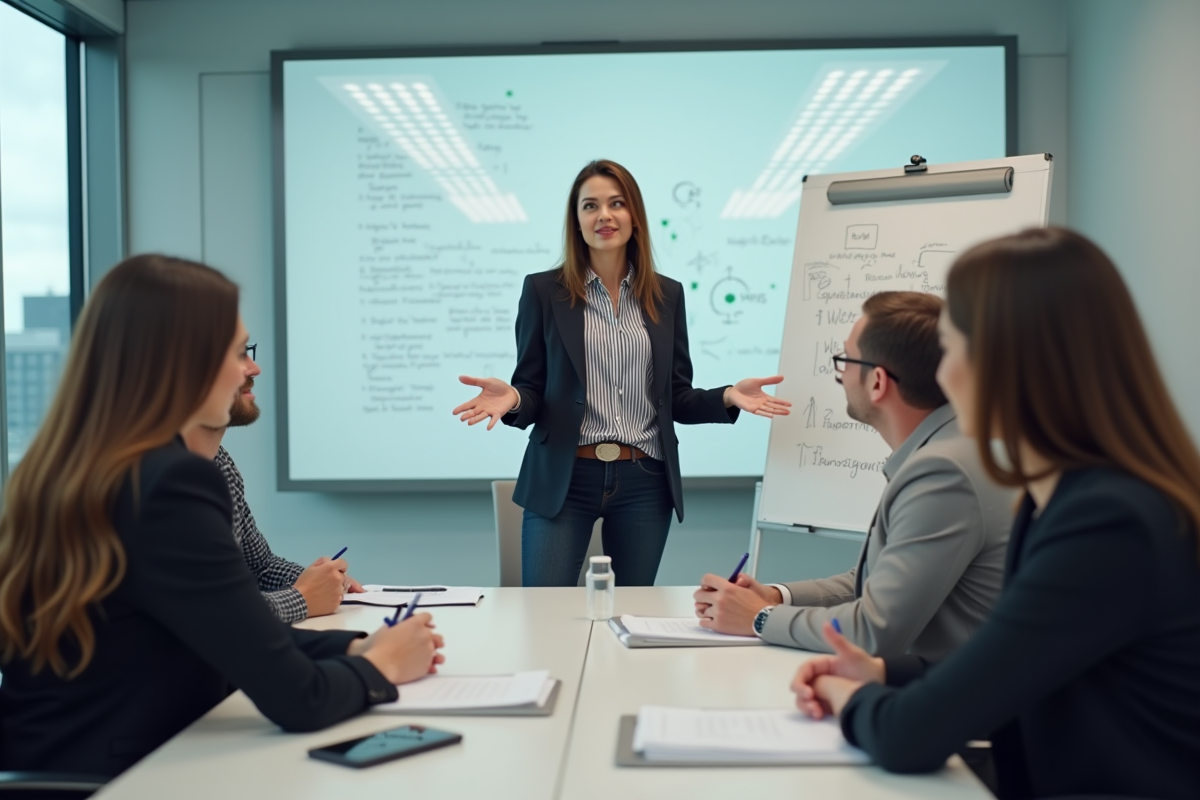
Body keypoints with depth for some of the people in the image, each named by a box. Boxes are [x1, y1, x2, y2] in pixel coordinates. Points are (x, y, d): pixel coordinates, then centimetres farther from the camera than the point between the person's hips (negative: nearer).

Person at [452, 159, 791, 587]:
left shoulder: (667, 294, 8)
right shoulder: (543, 289, 1)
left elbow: (676, 398, 10)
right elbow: (531, 389, 0)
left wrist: (727, 396, -8)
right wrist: (511, 398, -22)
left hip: (645, 483, 2)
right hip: (564, 480, -2)